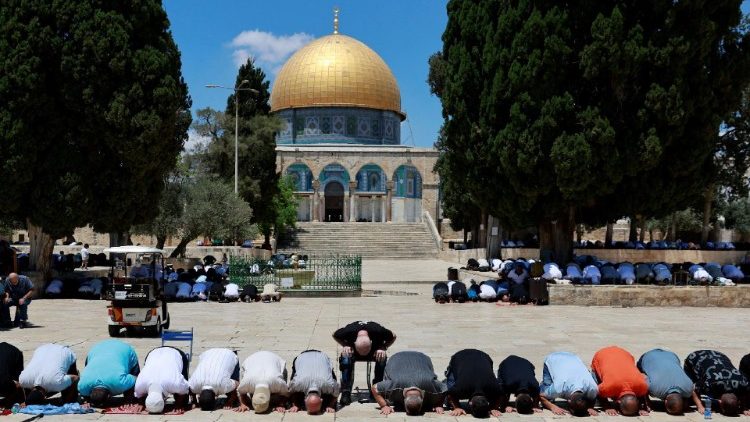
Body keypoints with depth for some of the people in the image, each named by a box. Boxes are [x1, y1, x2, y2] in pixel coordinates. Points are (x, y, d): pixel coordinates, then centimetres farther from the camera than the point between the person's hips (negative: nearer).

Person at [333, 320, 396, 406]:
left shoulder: (378, 331, -37)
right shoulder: (348, 331, -35)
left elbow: (393, 337, -14)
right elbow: (335, 336, -11)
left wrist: (383, 348, -29)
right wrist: (345, 345, -26)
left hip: (375, 351, 0)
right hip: (352, 350, 0)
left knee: (382, 359, -32)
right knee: (346, 359, -32)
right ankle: (346, 393, -24)